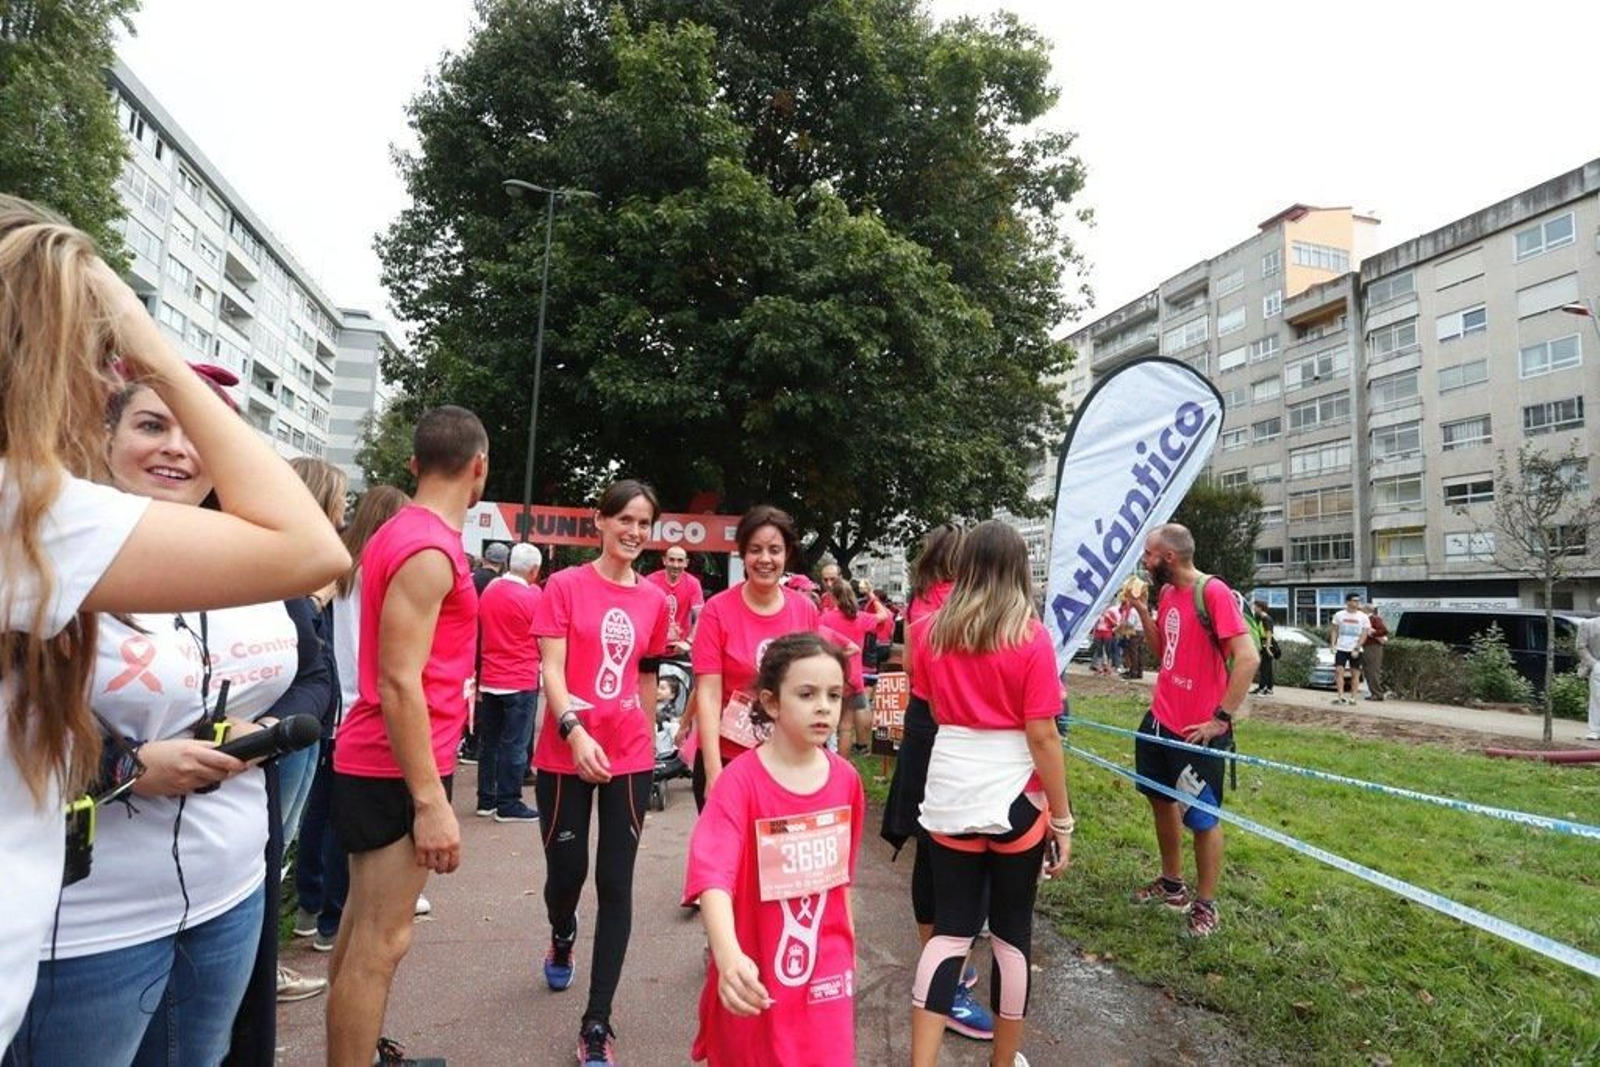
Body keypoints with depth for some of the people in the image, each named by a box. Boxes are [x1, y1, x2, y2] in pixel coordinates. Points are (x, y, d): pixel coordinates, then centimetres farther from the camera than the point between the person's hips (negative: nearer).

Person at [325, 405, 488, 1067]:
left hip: (377, 761, 10)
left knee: (363, 923, 20)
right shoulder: (430, 549, -20)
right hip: (397, 769, -10)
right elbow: (397, 682, -24)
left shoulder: (401, 533, 9)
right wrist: (430, 801, -23)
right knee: (382, 940, -1)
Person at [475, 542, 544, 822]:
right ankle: (508, 805, 5)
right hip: (521, 682, -6)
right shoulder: (532, 595, -13)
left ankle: (486, 800, 21)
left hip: (489, 680, 6)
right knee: (515, 744, 1)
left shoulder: (488, 590, 4)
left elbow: (479, 633, 13)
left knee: (489, 742, 14)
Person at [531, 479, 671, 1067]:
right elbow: (551, 669, -11)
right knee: (566, 870, 12)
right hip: (564, 752, -2)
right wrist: (575, 731, -24)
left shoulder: (655, 599, 4)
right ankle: (562, 938, 49)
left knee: (615, 883, 1)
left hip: (630, 757, 2)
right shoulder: (565, 585, -5)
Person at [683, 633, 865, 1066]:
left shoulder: (846, 778, -5)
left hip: (826, 968, 3)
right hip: (754, 973, -3)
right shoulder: (740, 781, -21)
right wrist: (728, 956, -46)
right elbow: (713, 875, -32)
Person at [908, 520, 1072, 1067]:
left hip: (950, 793, 3)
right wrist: (1063, 819, -4)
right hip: (1015, 797, -2)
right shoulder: (1031, 636, -11)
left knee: (950, 930, 12)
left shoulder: (928, 630, 0)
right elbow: (1042, 737, -12)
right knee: (1011, 932, 15)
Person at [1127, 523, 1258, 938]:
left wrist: (1221, 718, -21)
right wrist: (1142, 609, 1)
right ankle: (1172, 883, 38)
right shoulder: (1167, 593, 6)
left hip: (1196, 730, -8)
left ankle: (1206, 906, 24)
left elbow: (1248, 658, -23)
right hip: (1159, 720, 8)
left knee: (1202, 818, 6)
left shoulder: (1214, 593, -19)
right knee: (1161, 799, 20)